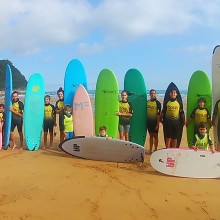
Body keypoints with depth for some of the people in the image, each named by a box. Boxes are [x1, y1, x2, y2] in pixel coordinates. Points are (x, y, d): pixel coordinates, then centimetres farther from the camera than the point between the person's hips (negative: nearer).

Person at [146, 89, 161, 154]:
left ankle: (155, 150, 13)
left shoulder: (157, 103, -8)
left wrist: (157, 124, -14)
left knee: (155, 136, 4)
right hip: (149, 121, 5)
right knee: (151, 136, 12)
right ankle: (150, 150, 20)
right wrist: (146, 121, 9)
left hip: (155, 122, -5)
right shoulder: (147, 102, 7)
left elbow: (158, 114, -11)